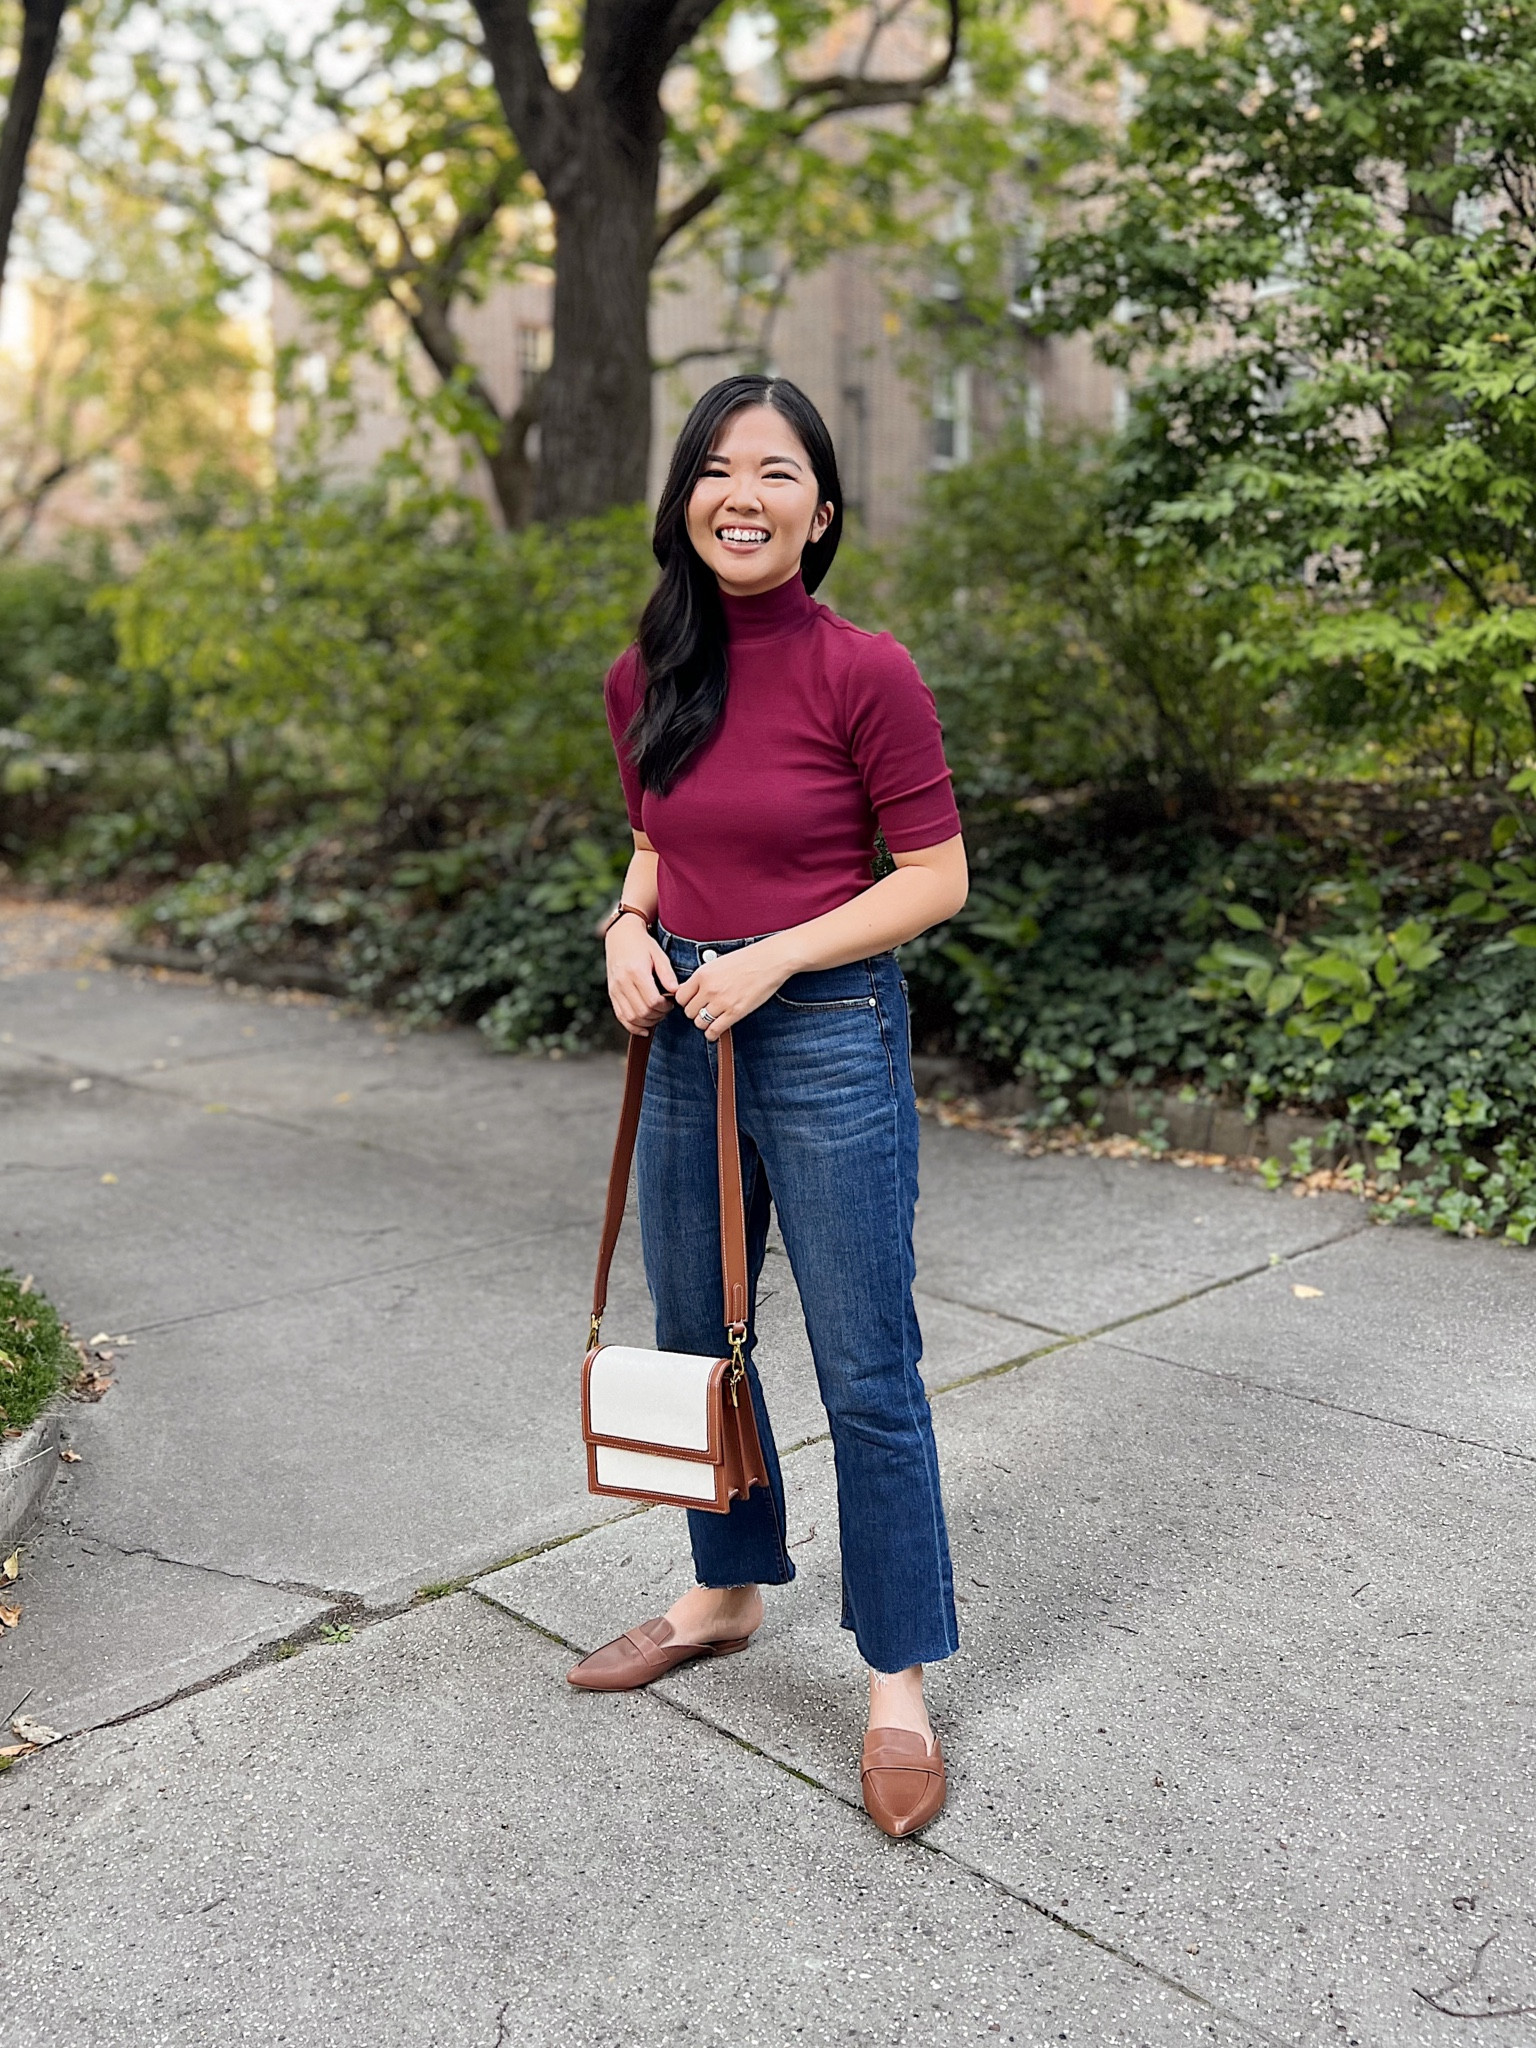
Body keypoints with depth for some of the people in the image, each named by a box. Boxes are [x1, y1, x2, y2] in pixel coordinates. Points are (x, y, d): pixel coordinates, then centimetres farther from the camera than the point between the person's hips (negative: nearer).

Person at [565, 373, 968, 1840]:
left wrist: (773, 957, -18)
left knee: (868, 1376, 2)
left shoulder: (865, 673, -12)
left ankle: (897, 1684, 19)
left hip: (829, 1033, -6)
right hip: (687, 1034, 6)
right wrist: (628, 925, -3)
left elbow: (937, 878, -10)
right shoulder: (643, 680, 4)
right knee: (693, 1337, 19)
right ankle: (727, 1594, 41)